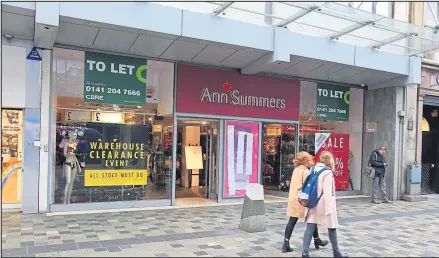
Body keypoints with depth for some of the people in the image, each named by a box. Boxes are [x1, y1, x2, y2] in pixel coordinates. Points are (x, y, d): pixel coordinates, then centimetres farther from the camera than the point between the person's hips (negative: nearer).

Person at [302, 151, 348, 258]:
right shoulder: (328, 173, -14)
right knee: (332, 228, 12)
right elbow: (327, 192, -19)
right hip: (323, 204, -6)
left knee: (310, 228, 2)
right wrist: (329, 209, -18)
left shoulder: (314, 170, 6)